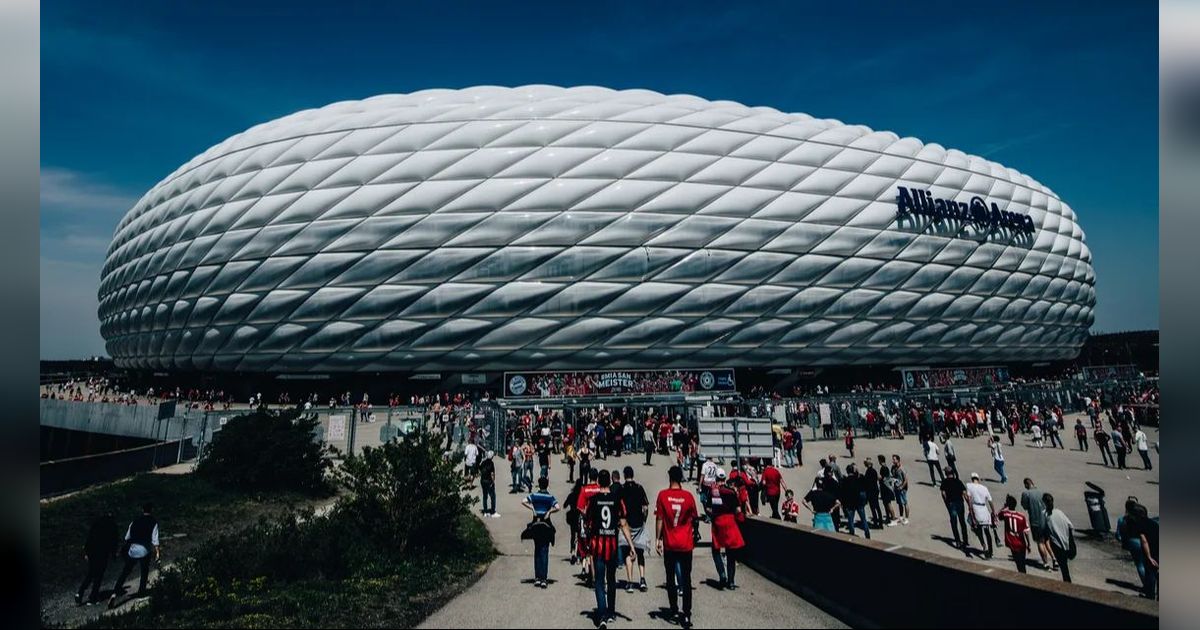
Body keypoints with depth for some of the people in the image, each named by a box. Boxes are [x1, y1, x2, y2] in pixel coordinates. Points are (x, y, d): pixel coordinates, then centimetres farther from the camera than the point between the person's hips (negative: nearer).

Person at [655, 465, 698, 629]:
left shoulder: (663, 495, -8)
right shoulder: (688, 496, -6)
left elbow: (659, 519, -6)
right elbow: (695, 518, 4)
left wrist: (658, 539, 1)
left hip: (669, 544, 0)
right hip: (685, 544, 0)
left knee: (670, 578, 12)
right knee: (686, 579, 5)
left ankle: (675, 612, 16)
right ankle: (686, 615, 1)